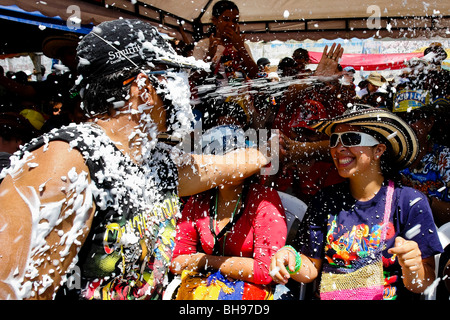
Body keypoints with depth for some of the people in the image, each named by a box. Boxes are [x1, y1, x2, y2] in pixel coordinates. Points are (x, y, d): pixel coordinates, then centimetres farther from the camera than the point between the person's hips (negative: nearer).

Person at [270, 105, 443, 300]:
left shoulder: (410, 202, -5)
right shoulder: (324, 201, 1)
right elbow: (312, 269, 5)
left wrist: (412, 266, -22)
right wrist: (292, 263, -12)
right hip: (328, 297, 0)